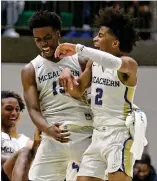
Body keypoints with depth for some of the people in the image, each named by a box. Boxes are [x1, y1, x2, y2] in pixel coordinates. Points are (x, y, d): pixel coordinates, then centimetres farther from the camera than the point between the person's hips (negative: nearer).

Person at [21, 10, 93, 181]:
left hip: (85, 134, 0)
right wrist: (48, 129, -23)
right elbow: (33, 109, -4)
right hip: (53, 137, 0)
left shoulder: (80, 61, 7)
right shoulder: (30, 70, 5)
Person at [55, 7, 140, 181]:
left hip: (119, 134, -8)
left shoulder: (129, 64, -13)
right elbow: (77, 91, 20)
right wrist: (67, 73, -2)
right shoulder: (93, 63, 12)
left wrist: (77, 48, -34)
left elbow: (113, 62, -36)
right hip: (98, 134, 8)